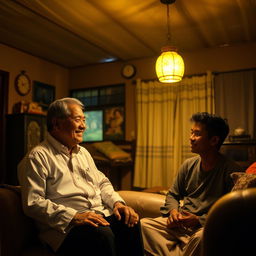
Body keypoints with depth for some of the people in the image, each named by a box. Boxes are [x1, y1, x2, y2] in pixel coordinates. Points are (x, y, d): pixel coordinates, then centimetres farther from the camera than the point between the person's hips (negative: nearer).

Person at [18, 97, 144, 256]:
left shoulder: (83, 152, 21)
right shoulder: (38, 157, -4)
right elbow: (33, 202, -12)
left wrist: (117, 202, 1)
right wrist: (74, 216, -20)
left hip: (100, 215, 7)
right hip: (65, 225, -6)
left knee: (131, 222, -21)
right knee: (102, 234, -33)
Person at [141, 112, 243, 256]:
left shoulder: (231, 171, -8)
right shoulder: (189, 165, 9)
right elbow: (173, 194, 19)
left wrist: (199, 220, -19)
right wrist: (173, 210, -2)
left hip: (206, 226, -5)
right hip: (181, 223, 5)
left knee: (201, 237, -38)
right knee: (144, 224, -15)